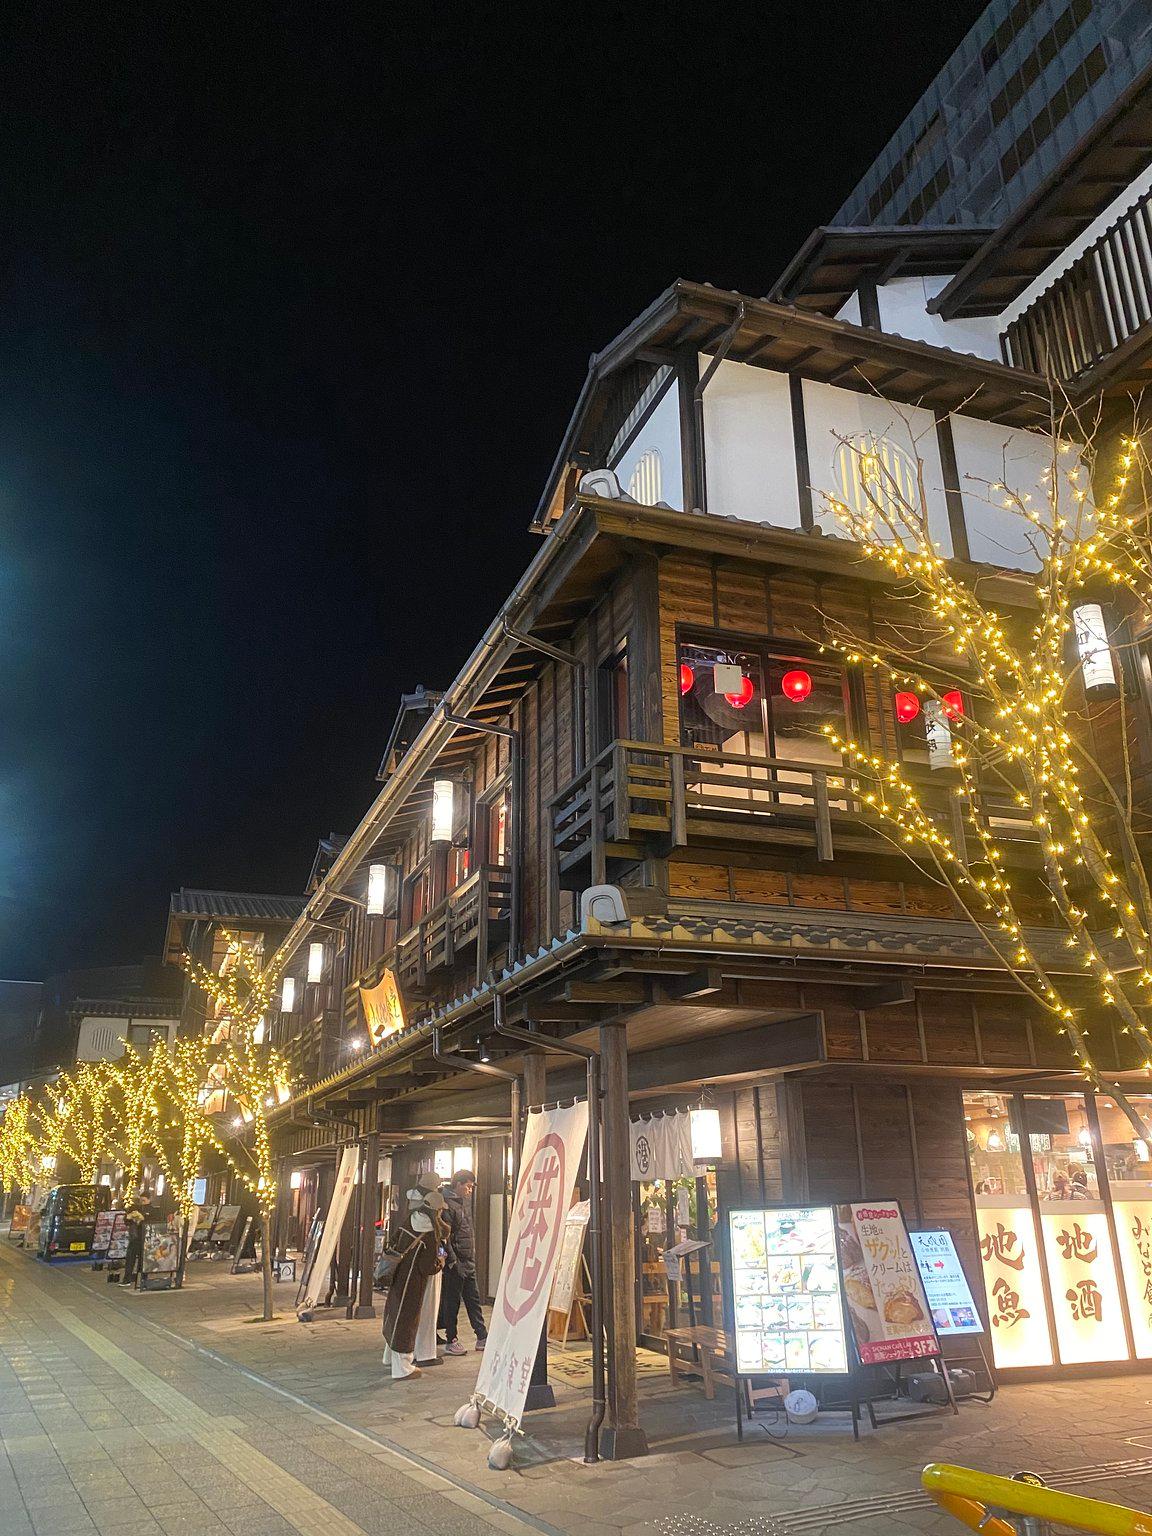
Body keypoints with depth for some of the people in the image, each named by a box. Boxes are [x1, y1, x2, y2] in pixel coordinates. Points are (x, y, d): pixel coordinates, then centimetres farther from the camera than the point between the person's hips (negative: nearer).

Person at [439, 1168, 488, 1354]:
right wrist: (453, 1261, -19)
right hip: (455, 1263, -9)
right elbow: (444, 1236, -20)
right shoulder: (447, 1204, -15)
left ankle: (482, 1337, 17)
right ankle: (450, 1341, 11)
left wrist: (472, 1258, 17)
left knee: (473, 1300, 12)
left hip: (469, 1262, 9)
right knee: (452, 1302, 2)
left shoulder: (463, 1202, 14)